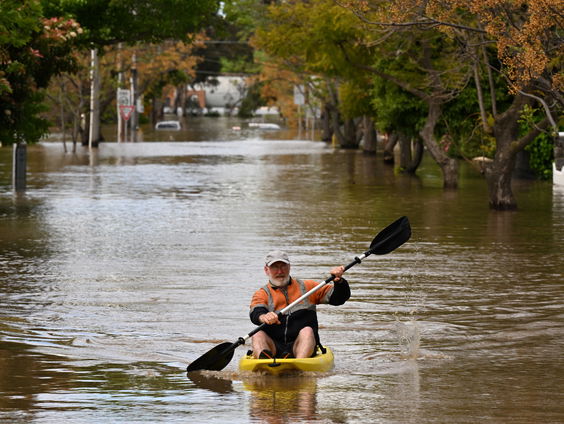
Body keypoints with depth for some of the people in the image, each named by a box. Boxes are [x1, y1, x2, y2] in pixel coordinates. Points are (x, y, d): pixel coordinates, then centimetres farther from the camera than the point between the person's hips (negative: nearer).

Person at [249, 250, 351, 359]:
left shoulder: (307, 287, 19)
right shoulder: (262, 294, 14)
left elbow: (339, 298, 14)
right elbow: (255, 314, -9)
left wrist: (339, 281, -8)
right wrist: (263, 317, -34)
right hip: (274, 347, 0)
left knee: (307, 331, -29)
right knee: (258, 335, -28)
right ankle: (263, 358, -61)